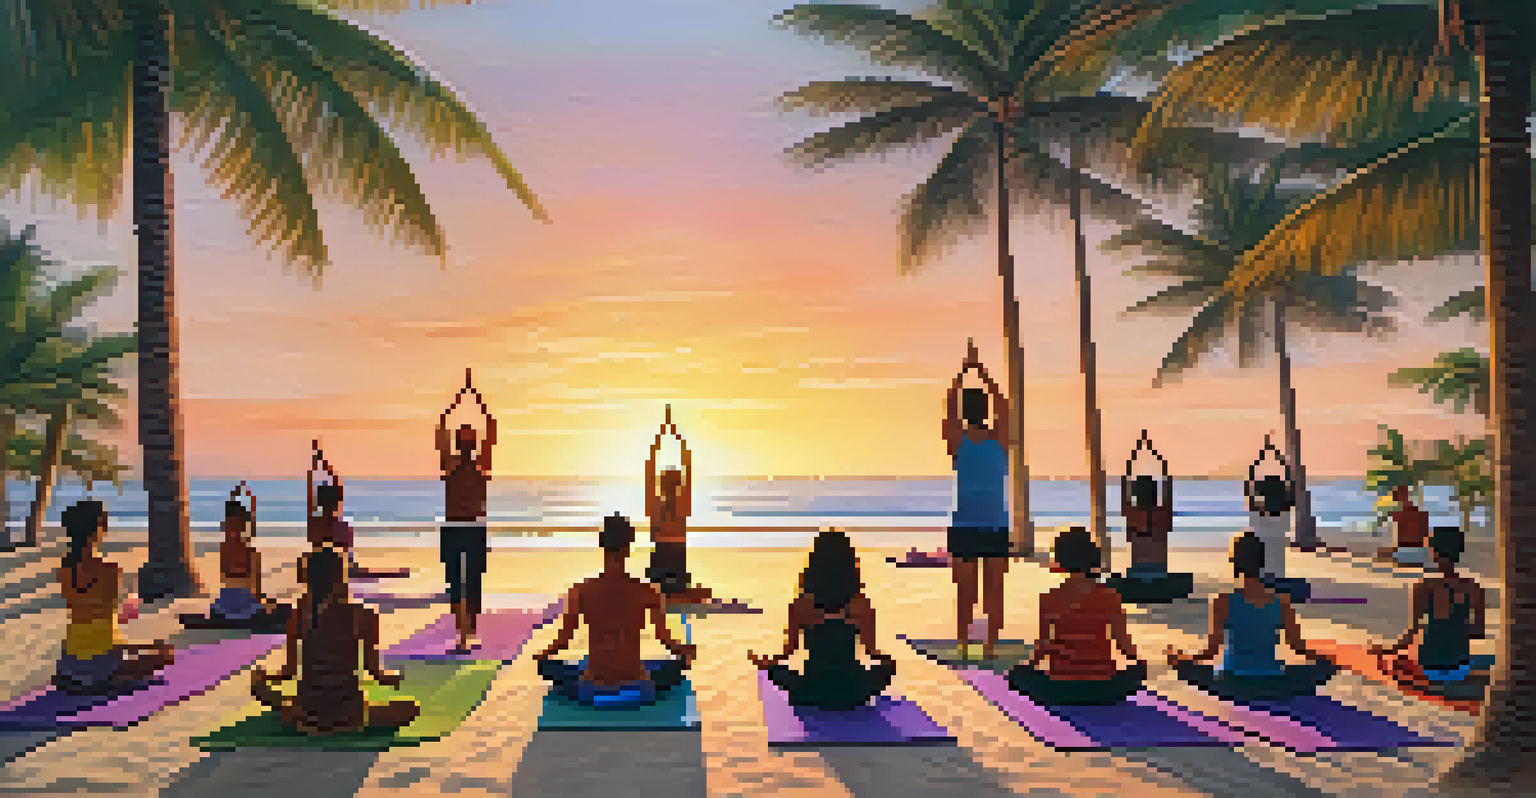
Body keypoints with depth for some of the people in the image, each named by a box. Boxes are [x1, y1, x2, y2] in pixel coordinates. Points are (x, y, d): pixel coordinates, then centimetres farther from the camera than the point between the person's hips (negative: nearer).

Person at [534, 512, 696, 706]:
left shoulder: (581, 591, -8)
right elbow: (665, 638, -3)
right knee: (680, 663, 28)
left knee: (546, 665, 28)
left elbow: (563, 640, -2)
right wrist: (685, 651, 20)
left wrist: (543, 655, 21)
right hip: (637, 689, 0)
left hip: (593, 689, 0)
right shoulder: (646, 591, -9)